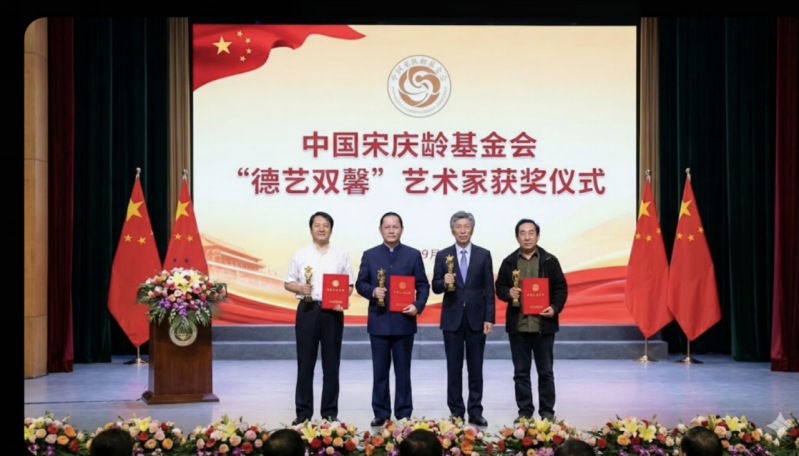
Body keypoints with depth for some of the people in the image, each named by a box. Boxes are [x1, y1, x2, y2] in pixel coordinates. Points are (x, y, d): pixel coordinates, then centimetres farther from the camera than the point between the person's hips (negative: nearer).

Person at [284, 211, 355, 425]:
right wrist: (299, 288, -13)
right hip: (307, 310, 0)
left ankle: (330, 412, 12)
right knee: (305, 363, 3)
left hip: (332, 311, 0)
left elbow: (349, 285, 6)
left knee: (331, 364, 4)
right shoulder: (300, 254, 6)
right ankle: (303, 411, 10)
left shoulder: (341, 255, 7)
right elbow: (288, 283, 8)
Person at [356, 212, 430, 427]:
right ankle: (381, 413, 14)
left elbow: (423, 285, 3)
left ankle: (404, 414, 13)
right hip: (379, 322, 1)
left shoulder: (413, 255, 5)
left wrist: (418, 305, -14)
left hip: (404, 321, -1)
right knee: (380, 371, 6)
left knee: (403, 371, 6)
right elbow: (360, 283, 5)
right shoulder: (370, 255, 6)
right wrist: (372, 291, -16)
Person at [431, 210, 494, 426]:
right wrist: (444, 282, -21)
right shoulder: (443, 255, 3)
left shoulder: (483, 255, 3)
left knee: (475, 368, 5)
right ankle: (456, 413, 12)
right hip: (452, 319, 0)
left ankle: (475, 412, 12)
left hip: (476, 319, 0)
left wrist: (489, 318, -4)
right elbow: (435, 287, 2)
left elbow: (489, 290, 2)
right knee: (454, 368, 5)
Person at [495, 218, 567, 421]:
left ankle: (547, 411, 15)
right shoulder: (509, 262, 7)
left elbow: (561, 288, 3)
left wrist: (555, 307, -12)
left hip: (543, 324, -1)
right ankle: (525, 411, 15)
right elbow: (499, 287, 10)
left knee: (545, 372, 6)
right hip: (517, 325, 1)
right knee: (521, 372, 6)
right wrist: (508, 292, -12)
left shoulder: (549, 260, 3)